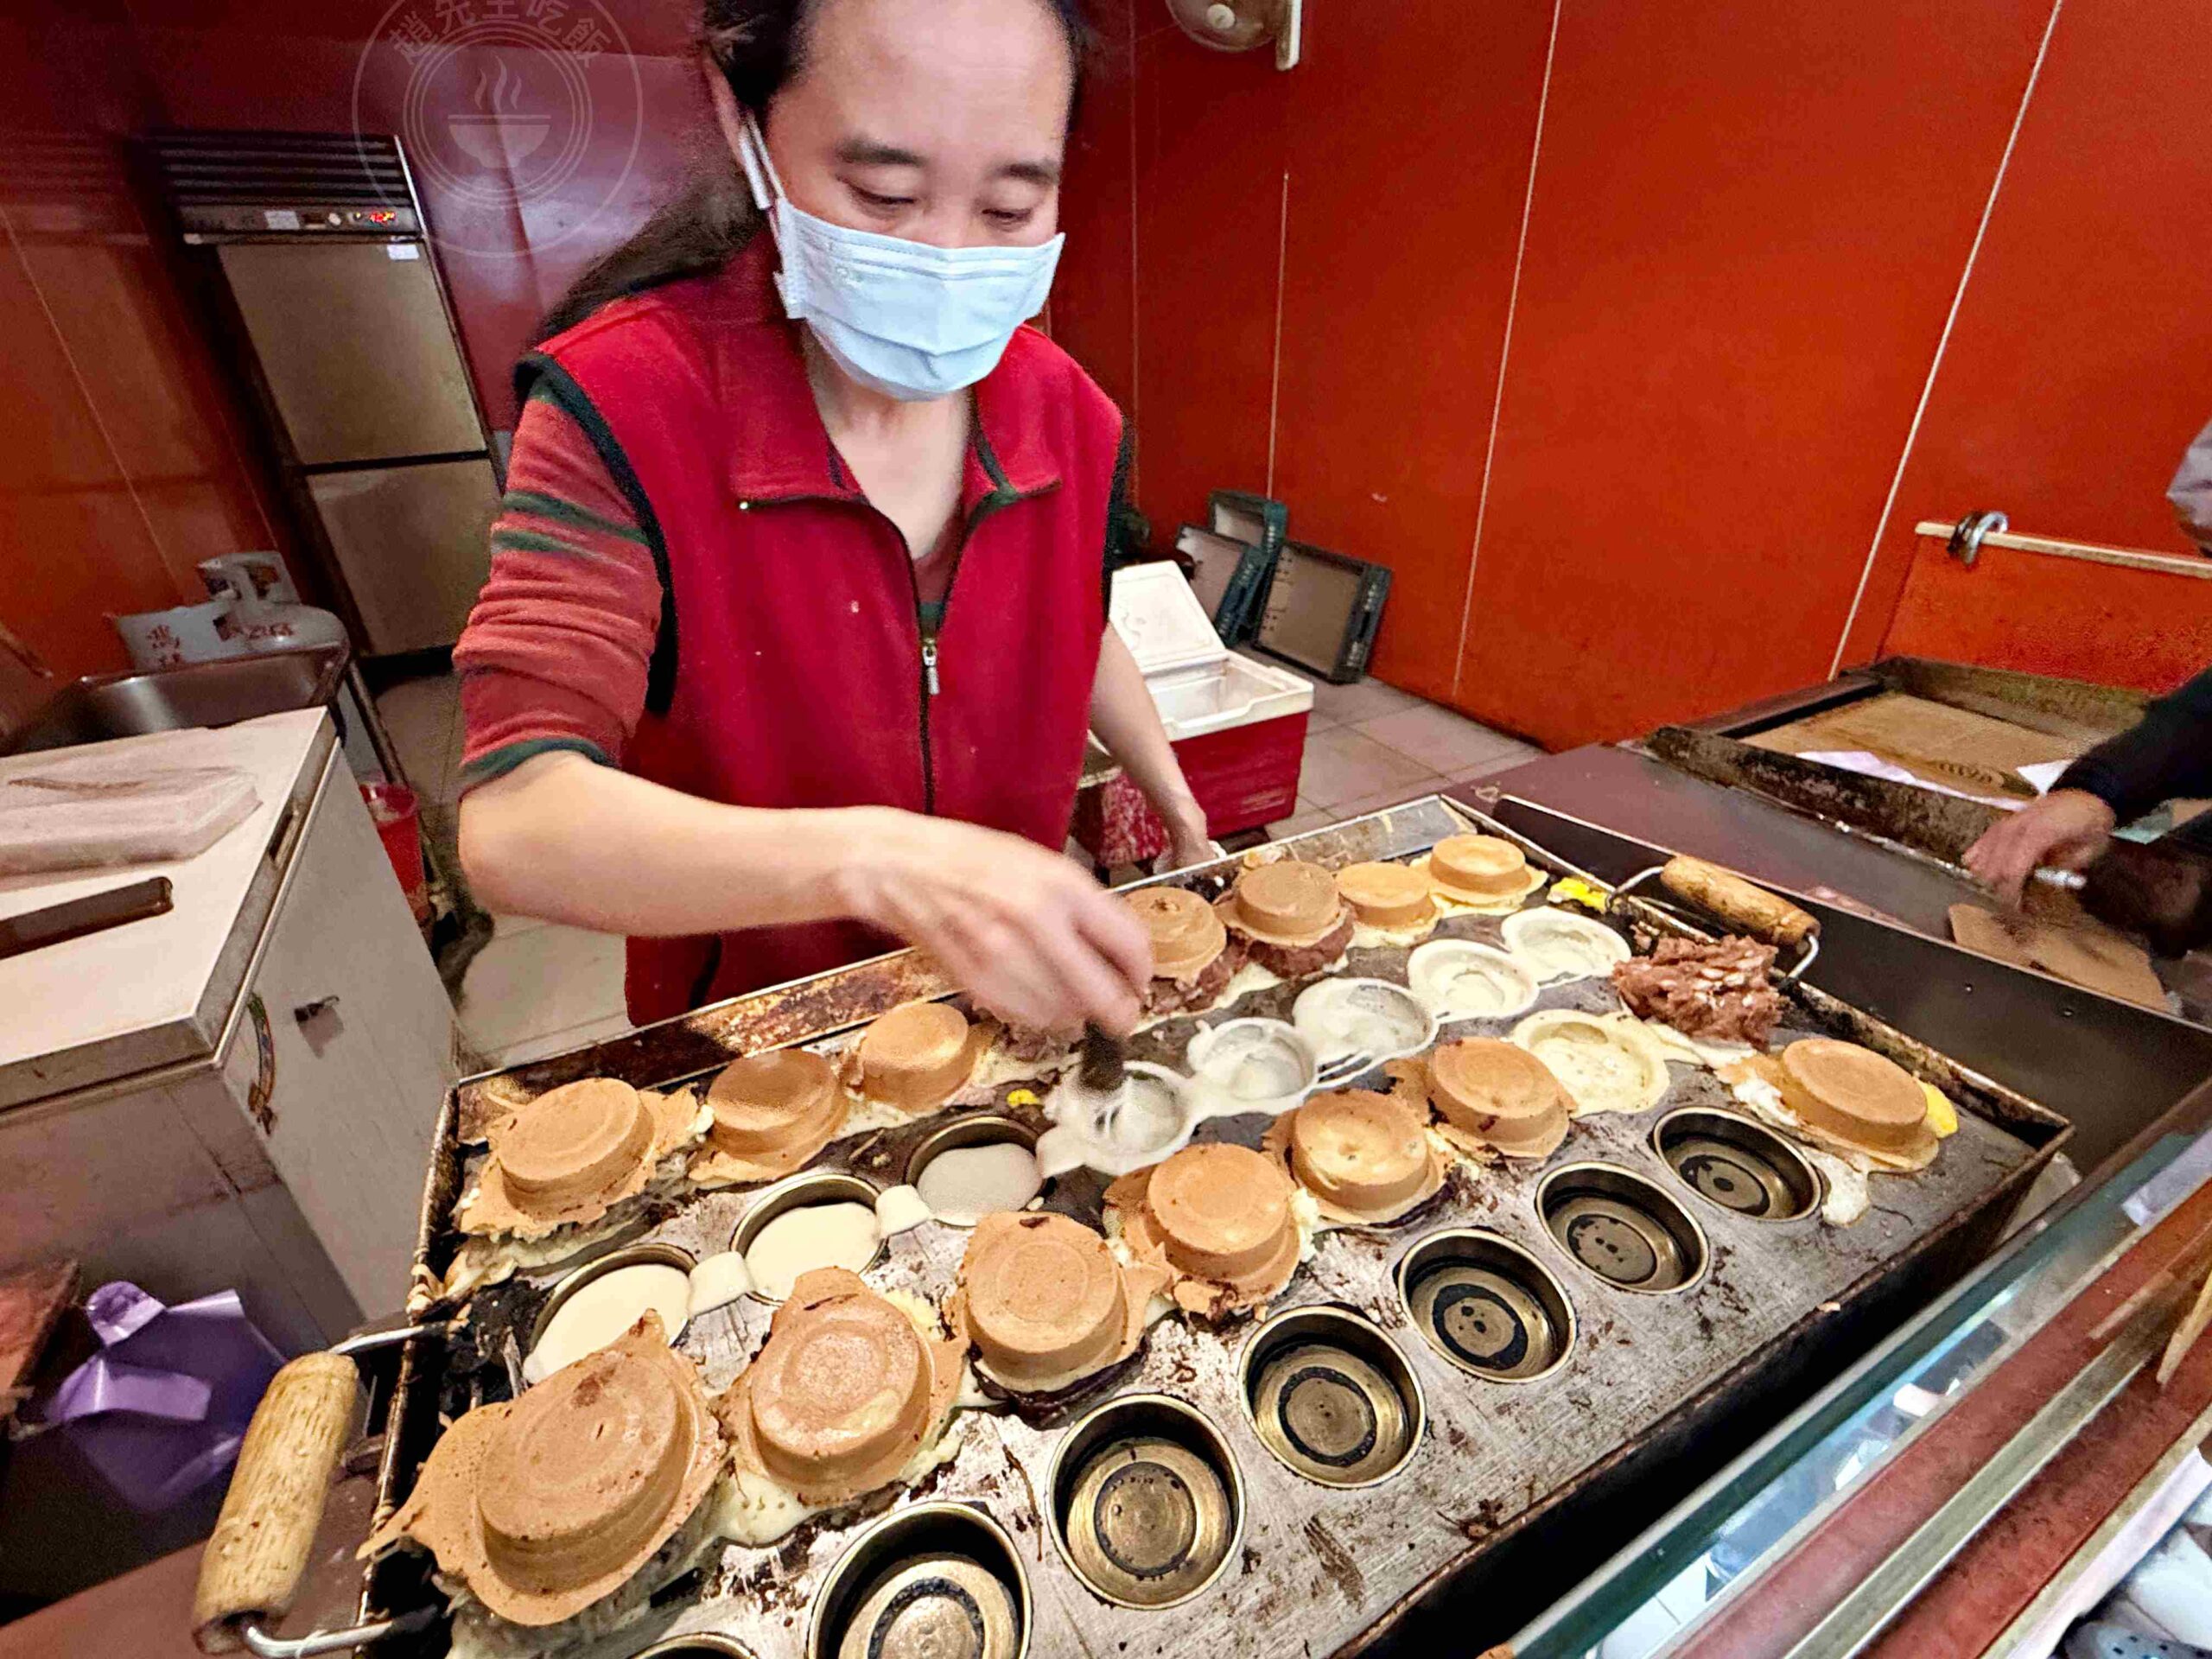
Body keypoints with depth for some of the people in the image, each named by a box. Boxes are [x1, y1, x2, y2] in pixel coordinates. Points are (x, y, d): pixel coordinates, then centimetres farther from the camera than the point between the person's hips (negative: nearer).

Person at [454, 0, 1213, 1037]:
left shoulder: (1071, 416, -12)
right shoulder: (619, 406, -25)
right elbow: (512, 826, -33)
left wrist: (1173, 799, 6)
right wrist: (879, 862, -48)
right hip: (747, 1013, -3)